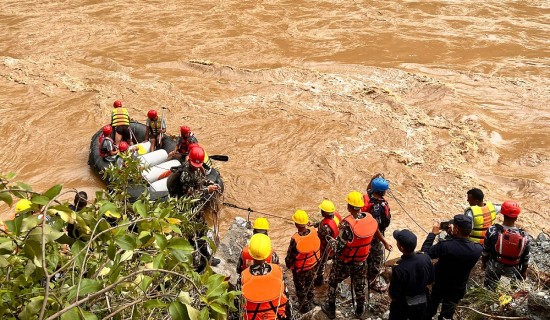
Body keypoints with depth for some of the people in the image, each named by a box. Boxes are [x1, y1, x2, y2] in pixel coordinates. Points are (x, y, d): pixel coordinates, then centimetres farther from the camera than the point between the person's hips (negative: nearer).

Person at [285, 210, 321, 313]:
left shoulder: (295, 239, -38)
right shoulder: (314, 232, -25)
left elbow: (290, 256, -22)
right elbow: (318, 246, -6)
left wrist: (289, 264, -2)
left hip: (300, 269, -5)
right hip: (313, 265, 5)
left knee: (300, 289, 22)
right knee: (309, 284, 31)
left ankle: (304, 307, 41)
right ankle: (310, 303, 53)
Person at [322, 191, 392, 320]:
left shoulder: (347, 224, -30)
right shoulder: (370, 218, -13)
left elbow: (339, 246, -28)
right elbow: (376, 231, 9)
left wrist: (332, 242, -4)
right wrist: (385, 243, 28)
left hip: (344, 263, -4)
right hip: (361, 262, 4)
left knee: (333, 283, 21)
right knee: (359, 286, 24)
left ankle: (331, 309, 34)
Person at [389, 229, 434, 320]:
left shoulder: (399, 269, -35)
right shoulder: (426, 258, -20)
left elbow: (394, 296, -24)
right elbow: (430, 280, -3)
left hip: (402, 306, -4)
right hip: (422, 302, 4)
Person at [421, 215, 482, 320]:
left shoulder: (444, 246, -36)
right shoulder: (478, 249, -26)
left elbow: (424, 253, -19)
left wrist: (433, 234, -11)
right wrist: (453, 234, -5)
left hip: (439, 285, -1)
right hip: (458, 289, 1)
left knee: (429, 311, 28)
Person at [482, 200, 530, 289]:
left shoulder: (492, 231, -27)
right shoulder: (524, 236, -25)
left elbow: (485, 251, -12)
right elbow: (525, 258, -9)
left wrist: (483, 263, 8)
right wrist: (524, 272, 9)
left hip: (494, 267, 0)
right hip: (512, 270, 0)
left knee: (489, 288, 23)